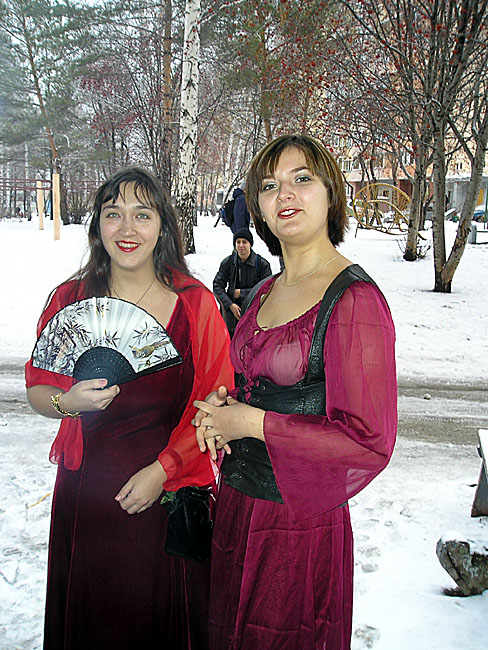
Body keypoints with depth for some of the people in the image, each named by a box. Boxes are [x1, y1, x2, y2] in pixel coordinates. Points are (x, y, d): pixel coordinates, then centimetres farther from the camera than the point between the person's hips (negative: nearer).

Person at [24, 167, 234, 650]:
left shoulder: (195, 304, -6)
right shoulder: (71, 298, -1)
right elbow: (37, 389, 6)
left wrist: (162, 470, -13)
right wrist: (69, 402, -16)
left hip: (171, 493, -1)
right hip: (86, 490, 2)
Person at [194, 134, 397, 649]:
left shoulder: (354, 298, -20)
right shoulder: (264, 293, 6)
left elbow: (369, 442, -23)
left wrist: (250, 422, -19)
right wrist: (217, 410, -3)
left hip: (299, 523, -8)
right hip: (236, 504, 8)